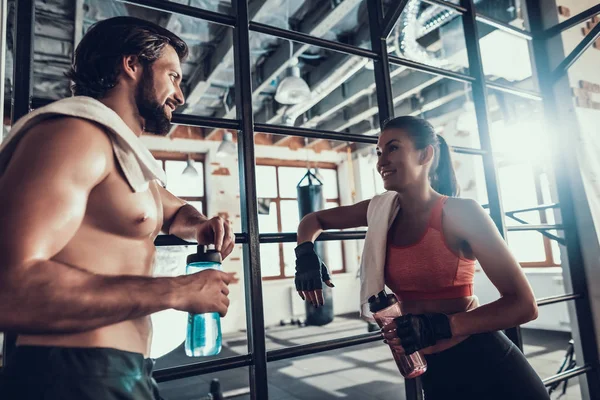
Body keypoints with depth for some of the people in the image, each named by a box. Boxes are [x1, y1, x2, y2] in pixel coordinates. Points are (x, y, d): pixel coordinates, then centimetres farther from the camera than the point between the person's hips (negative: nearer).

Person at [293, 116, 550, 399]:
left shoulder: (460, 212, -16)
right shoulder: (381, 210, -2)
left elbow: (523, 305, -17)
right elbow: (314, 220, 11)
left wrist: (441, 327, -29)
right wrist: (306, 254, -10)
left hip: (484, 364, -5)